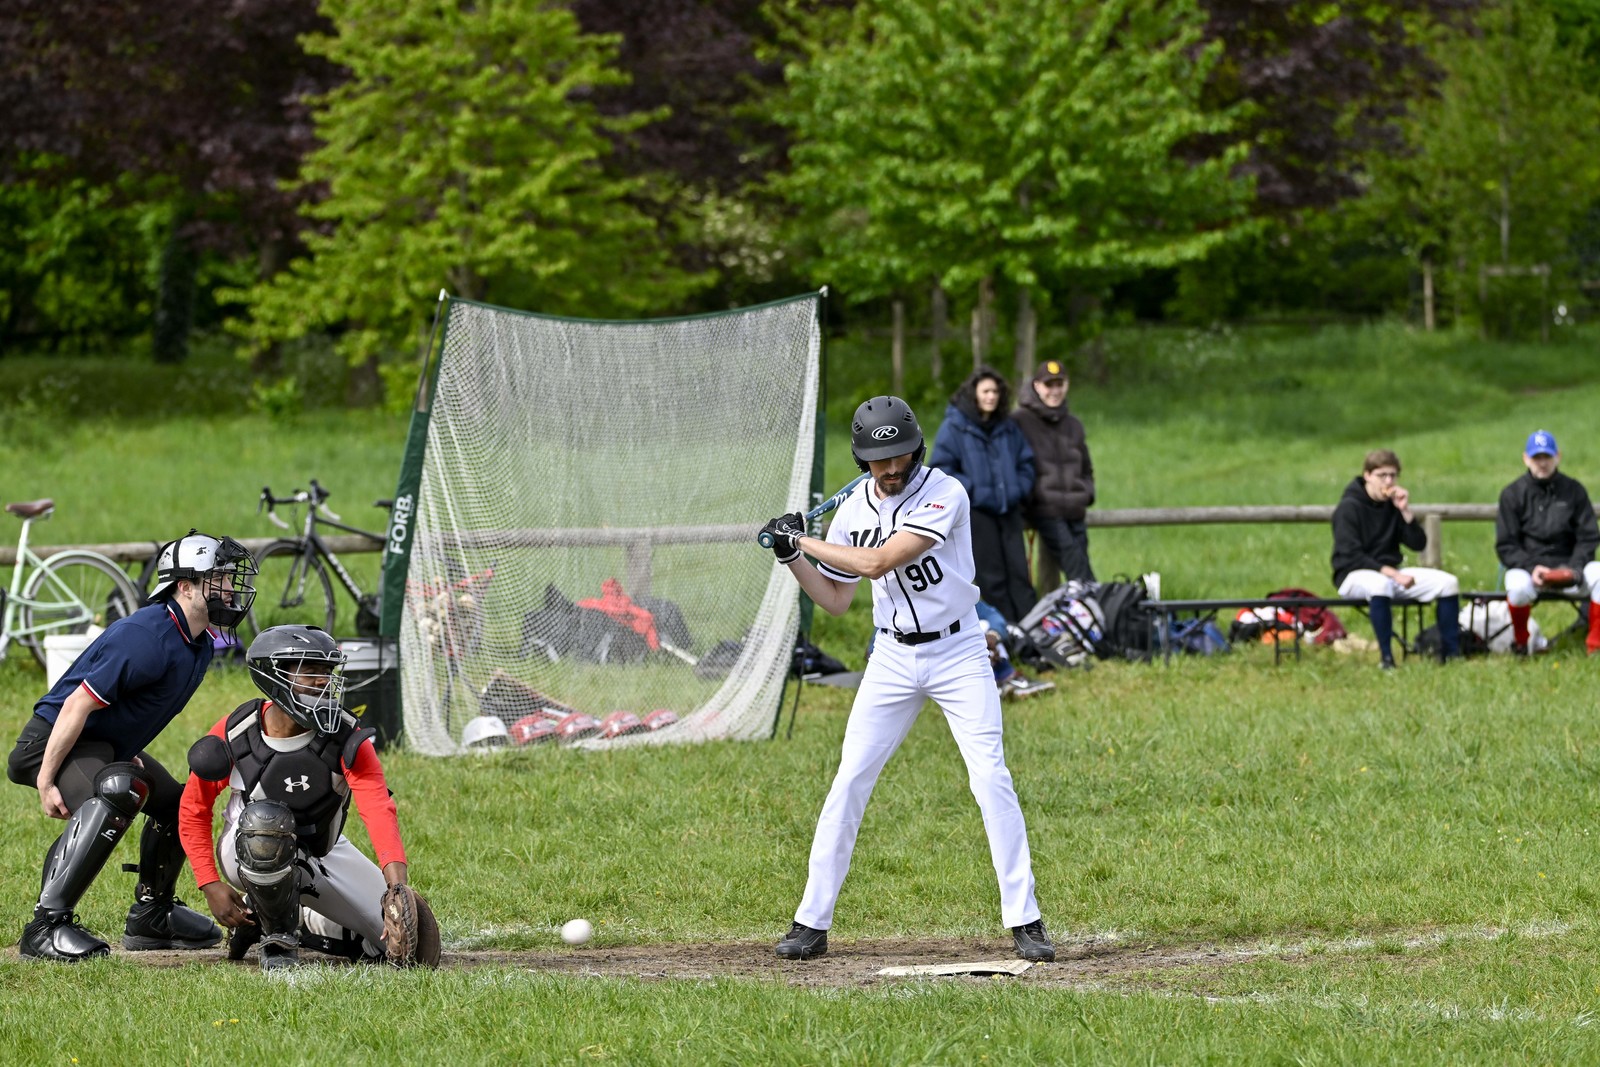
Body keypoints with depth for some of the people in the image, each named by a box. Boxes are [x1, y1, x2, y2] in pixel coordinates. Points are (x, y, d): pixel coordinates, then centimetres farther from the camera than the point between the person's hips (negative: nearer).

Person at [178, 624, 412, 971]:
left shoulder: (347, 740, -22)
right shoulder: (233, 736, -20)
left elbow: (378, 811, -36)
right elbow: (194, 811, -6)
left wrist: (397, 885, -52)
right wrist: (211, 886, -15)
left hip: (324, 854, 3)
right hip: (248, 851, -3)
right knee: (265, 820, -41)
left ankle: (312, 927, 19)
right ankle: (277, 936, -16)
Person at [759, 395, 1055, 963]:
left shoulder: (944, 494, -18)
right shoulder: (853, 510, 1)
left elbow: (878, 561, -25)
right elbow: (836, 600, 10)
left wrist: (804, 540, -16)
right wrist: (790, 557, -4)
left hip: (958, 654, -4)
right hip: (893, 660, 4)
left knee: (991, 779, -12)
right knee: (849, 783, -1)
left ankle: (1025, 921, -6)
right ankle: (812, 923, 5)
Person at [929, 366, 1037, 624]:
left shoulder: (1009, 429, 12)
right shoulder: (954, 428, -4)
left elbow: (1026, 463, 20)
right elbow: (941, 469, -6)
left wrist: (1020, 489, 3)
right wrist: (972, 489, -14)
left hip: (1009, 509, 4)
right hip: (977, 512, -4)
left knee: (1019, 573, 1)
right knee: (992, 576, -1)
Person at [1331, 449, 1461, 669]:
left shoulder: (1392, 504, 9)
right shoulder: (1349, 507, -10)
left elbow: (1418, 544, 5)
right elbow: (1350, 556, -18)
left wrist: (1405, 511, -9)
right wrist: (1391, 573, -26)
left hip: (1389, 573, 7)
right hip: (1354, 576, -7)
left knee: (1448, 582, -10)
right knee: (1379, 584, -42)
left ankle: (1451, 653, -6)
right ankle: (1386, 657, -36)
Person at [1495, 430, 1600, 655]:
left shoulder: (1574, 490, 6)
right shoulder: (1512, 494, 3)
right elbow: (1506, 546, -1)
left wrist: (1573, 568, -16)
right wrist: (1531, 568, -19)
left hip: (1568, 565, 1)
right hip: (1526, 565, -1)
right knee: (1518, 587, -36)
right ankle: (1519, 643, -6)